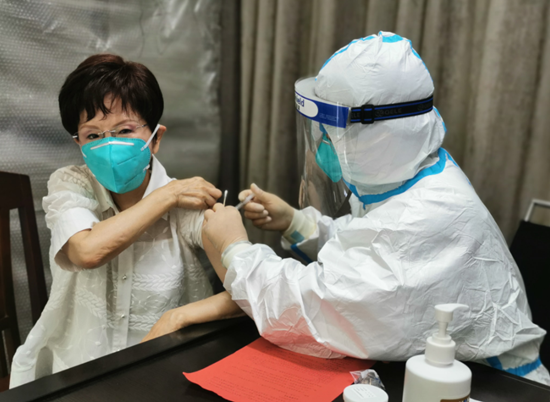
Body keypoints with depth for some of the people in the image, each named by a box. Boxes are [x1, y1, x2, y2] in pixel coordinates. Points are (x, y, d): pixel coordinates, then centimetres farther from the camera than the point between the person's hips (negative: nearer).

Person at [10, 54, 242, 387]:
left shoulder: (189, 202, -11)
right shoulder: (69, 186, -4)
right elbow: (87, 252, -25)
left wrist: (176, 318, -27)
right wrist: (167, 196, -20)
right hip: (73, 371, 1)